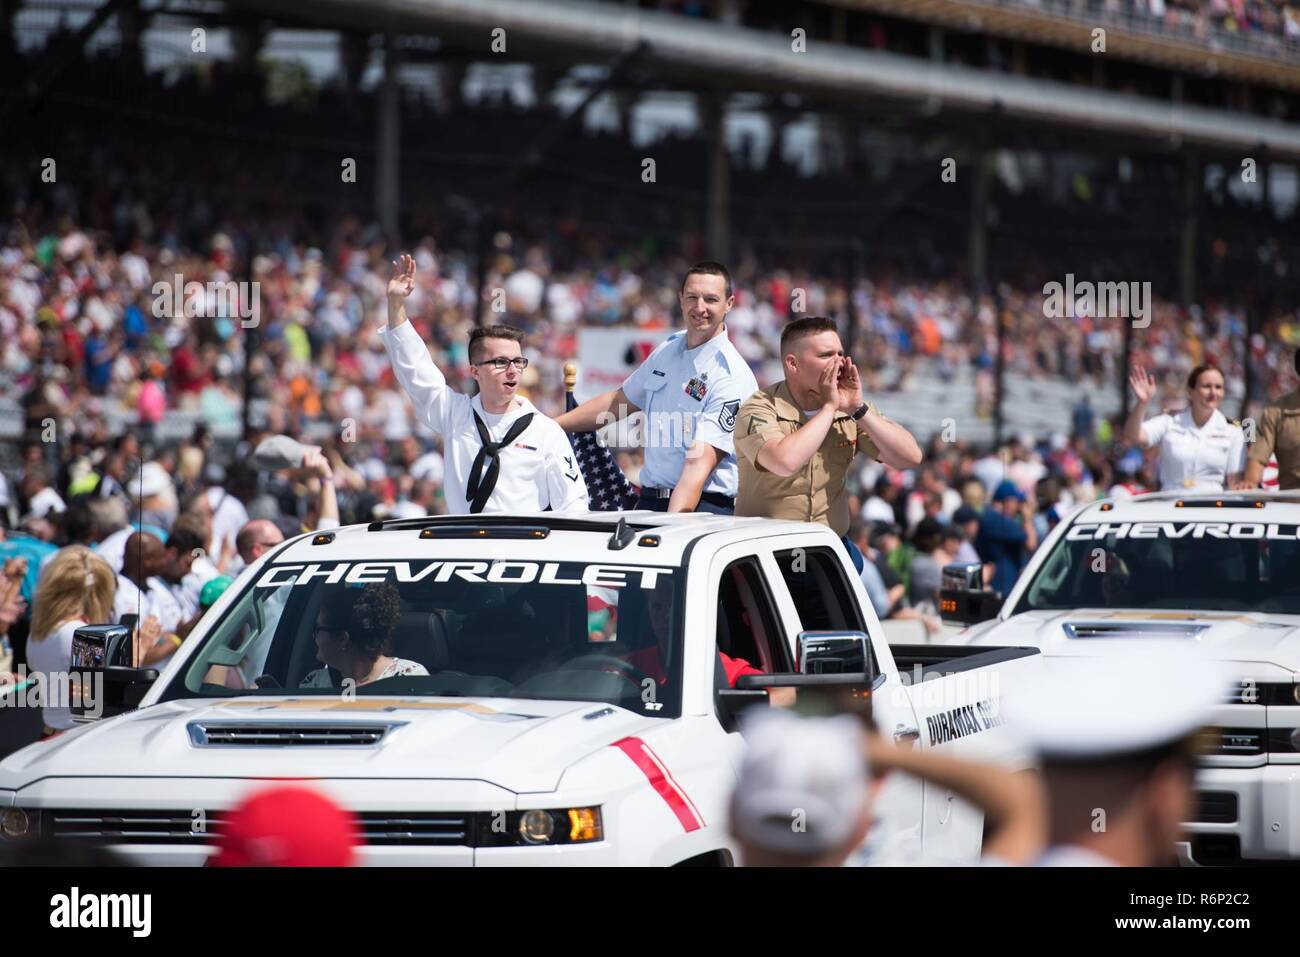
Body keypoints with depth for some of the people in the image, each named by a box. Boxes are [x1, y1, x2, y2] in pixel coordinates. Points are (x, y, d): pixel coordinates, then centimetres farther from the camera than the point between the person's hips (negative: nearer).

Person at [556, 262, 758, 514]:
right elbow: (620, 401, 29)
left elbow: (699, 464, -18)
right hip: (649, 501, 6)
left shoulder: (732, 377, -9)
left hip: (703, 507, -6)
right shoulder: (667, 349, 13)